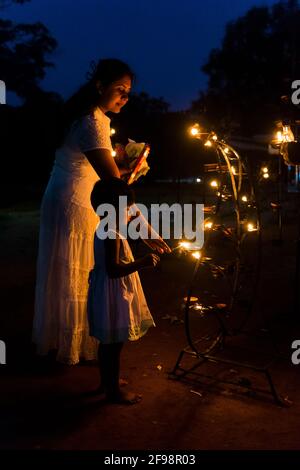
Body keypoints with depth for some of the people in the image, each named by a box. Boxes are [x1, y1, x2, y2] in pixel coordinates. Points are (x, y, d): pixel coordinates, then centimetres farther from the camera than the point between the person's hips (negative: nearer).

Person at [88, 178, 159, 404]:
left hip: (108, 293, 10)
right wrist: (142, 263, -30)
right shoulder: (112, 236, -23)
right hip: (113, 295, -10)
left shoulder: (103, 231, 8)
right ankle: (113, 391, 16)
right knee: (114, 343, 2)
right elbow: (113, 269, -29)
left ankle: (107, 381, 36)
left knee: (108, 342, 21)